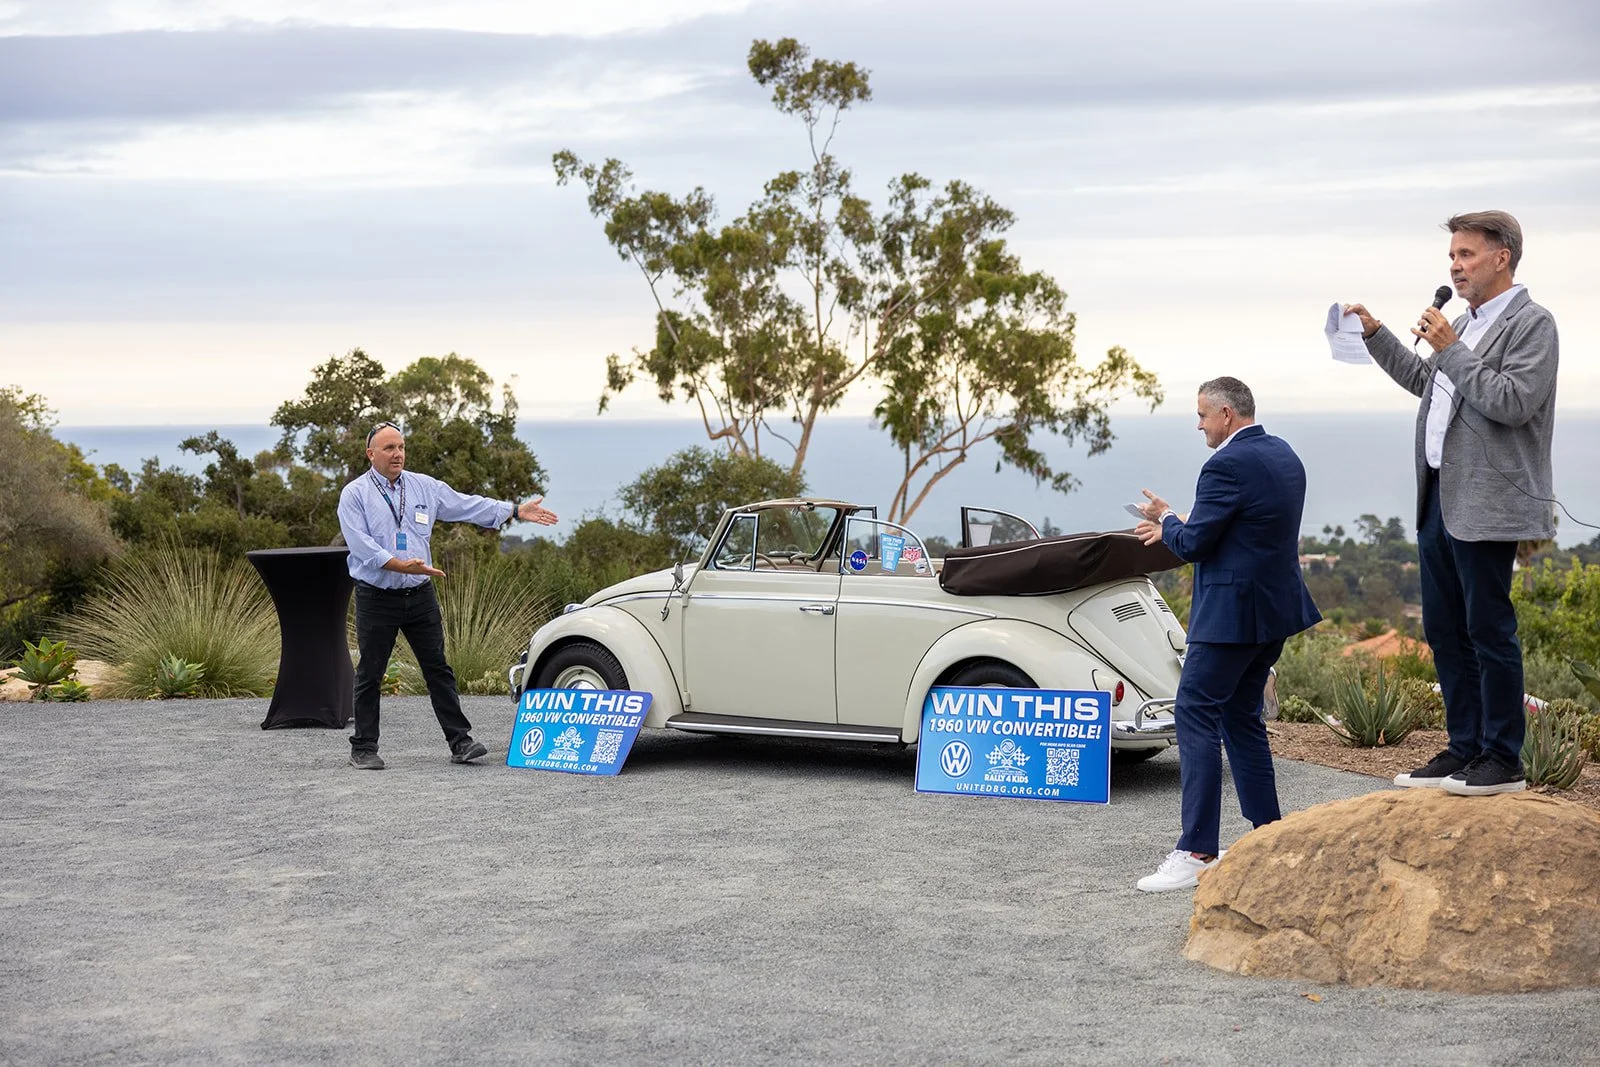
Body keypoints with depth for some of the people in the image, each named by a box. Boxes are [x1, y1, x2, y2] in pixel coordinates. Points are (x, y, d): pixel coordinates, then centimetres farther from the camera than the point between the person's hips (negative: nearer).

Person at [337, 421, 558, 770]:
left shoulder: (424, 487, 9)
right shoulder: (355, 495, -5)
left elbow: (468, 506, 11)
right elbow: (362, 546, -16)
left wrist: (516, 510, 7)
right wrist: (402, 566, -26)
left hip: (420, 595, 4)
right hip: (376, 598, -4)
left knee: (438, 670, 4)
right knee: (370, 676, 2)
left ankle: (460, 741, 5)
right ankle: (364, 750, 10)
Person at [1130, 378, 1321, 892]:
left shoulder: (1227, 465, -17)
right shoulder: (1283, 455, 13)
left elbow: (1194, 544, -16)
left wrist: (1166, 520, 5)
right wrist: (1173, 529, 23)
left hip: (1233, 612, -10)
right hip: (1276, 606, 10)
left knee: (1196, 716, -8)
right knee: (1241, 716, 18)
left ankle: (1196, 853, -12)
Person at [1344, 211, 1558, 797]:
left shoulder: (1531, 323, -8)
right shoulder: (1466, 324, 18)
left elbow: (1513, 403, -20)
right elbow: (1423, 381, 32)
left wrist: (1451, 350, -17)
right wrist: (1375, 334, 25)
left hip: (1487, 506, -9)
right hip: (1439, 501, 9)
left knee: (1489, 631, -4)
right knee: (1445, 633, 12)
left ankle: (1502, 760, 4)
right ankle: (1465, 748, 21)